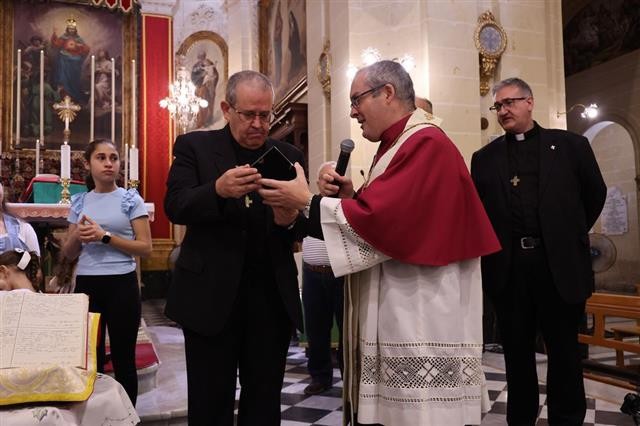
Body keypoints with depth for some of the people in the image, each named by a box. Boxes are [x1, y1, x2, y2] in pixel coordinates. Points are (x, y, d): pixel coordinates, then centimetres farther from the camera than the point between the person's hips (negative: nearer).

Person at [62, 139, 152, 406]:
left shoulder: (130, 200, -1)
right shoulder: (79, 202, 9)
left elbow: (145, 248, -7)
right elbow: (68, 254, 12)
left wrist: (104, 236, -16)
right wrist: (77, 236, -10)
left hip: (121, 285, -3)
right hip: (86, 285, 3)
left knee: (123, 358, 6)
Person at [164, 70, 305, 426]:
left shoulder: (289, 156, 8)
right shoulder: (194, 146, 2)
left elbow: (303, 228, 3)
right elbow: (175, 206, -11)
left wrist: (291, 220, -20)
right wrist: (217, 190, -29)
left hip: (273, 298, 3)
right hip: (211, 296, -2)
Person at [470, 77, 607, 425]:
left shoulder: (570, 145, 4)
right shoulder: (484, 158, 8)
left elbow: (595, 193, 12)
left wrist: (572, 235, 10)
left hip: (559, 264, -1)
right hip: (507, 267, 2)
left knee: (564, 350, 10)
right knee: (516, 352, 12)